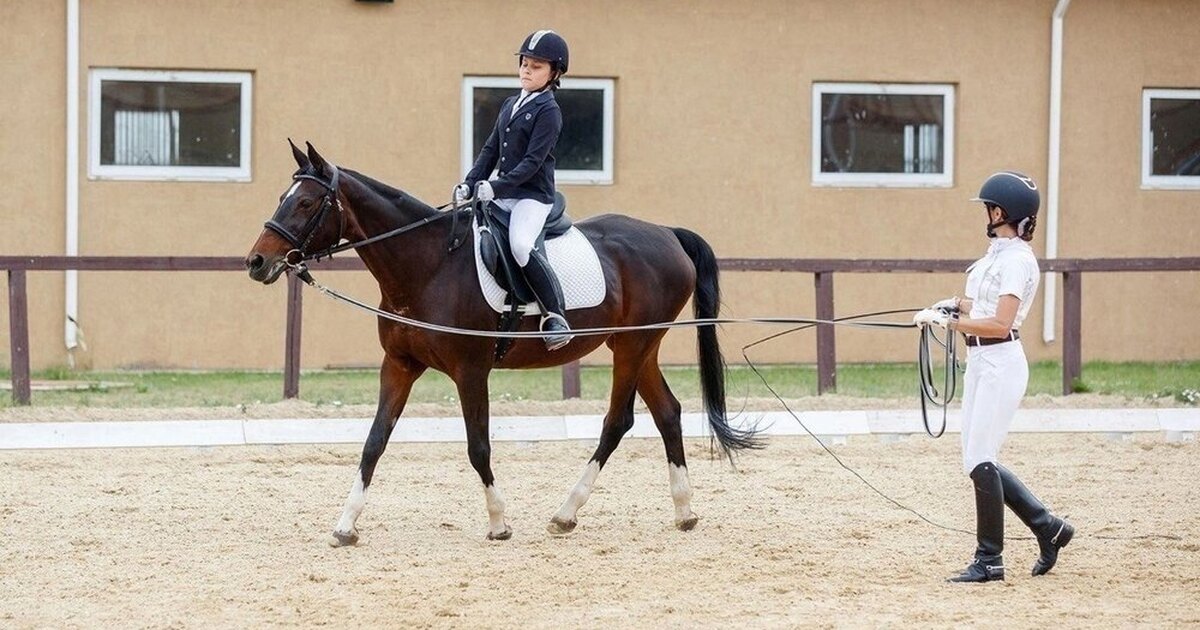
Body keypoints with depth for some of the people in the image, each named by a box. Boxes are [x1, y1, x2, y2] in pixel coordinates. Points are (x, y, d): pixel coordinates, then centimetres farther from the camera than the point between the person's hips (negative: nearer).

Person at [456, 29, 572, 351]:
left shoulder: (548, 111, -9)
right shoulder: (510, 105, 16)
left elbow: (533, 161, -17)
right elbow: (491, 150, 17)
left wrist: (496, 187, -24)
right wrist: (470, 184, 3)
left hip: (534, 195, -9)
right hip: (501, 195, 9)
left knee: (521, 244, -32)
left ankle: (555, 316, -28)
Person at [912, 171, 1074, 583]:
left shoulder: (1017, 259, -16)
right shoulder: (997, 253, 14)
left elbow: (1000, 324, -24)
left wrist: (947, 321, -22)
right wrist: (956, 306, 11)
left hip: (1001, 364, -10)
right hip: (980, 363, 10)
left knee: (980, 461, -9)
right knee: (978, 461, 11)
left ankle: (989, 561, -2)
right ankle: (1048, 528, 20)